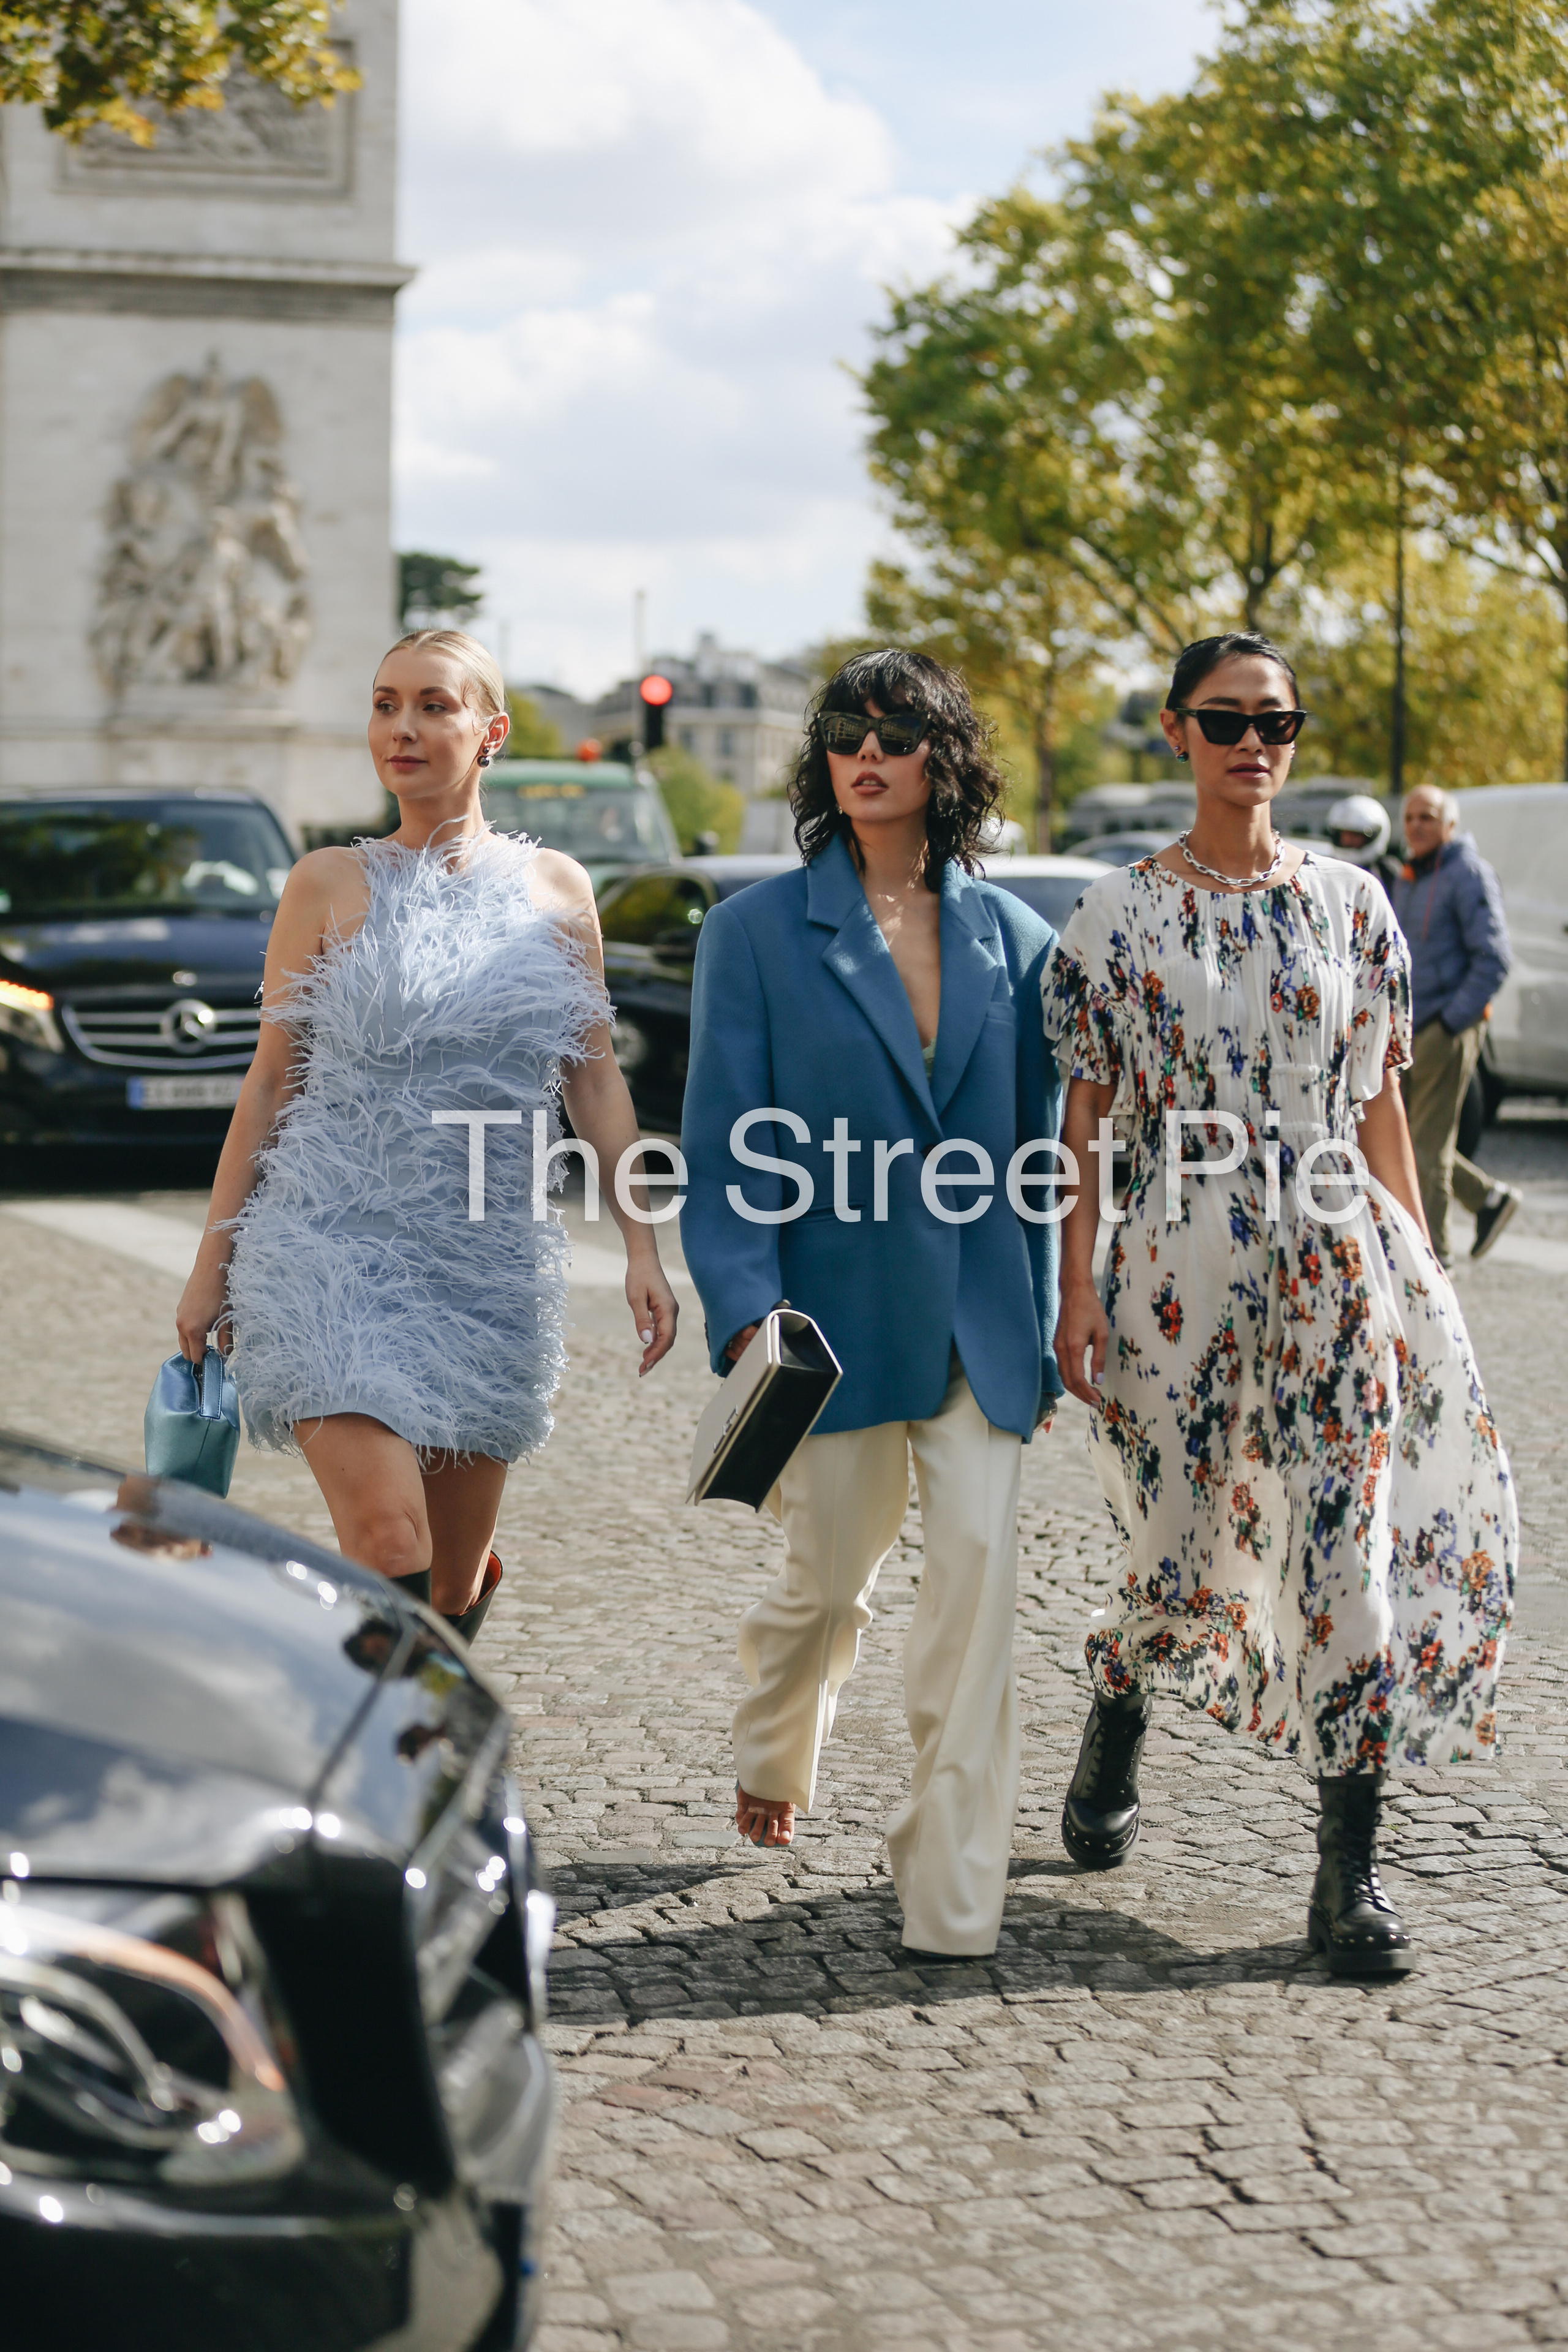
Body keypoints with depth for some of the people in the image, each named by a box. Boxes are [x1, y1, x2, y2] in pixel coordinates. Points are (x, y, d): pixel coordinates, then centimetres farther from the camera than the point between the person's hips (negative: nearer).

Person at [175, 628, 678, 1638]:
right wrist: (212, 1263, 4)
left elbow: (595, 1076, 10)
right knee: (388, 1543, -19)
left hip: (488, 1261, 2)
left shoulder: (554, 888, 8)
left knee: (454, 1582, 9)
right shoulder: (329, 885, 3)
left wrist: (643, 1249, 3)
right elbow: (270, 1080, 6)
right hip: (336, 1247, -2)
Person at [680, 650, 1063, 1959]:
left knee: (979, 1569, -8)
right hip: (836, 1318, -1)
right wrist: (746, 1315, -14)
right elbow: (723, 1144, -3)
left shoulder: (1012, 938, 7)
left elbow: (1039, 1145, 11)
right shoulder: (760, 931, 0)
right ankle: (773, 1768, 41)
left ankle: (952, 1888, -2)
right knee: (831, 1579, 9)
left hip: (976, 1324, 2)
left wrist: (1043, 1329, 9)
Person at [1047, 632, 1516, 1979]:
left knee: (1349, 1552, -4)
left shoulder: (1351, 904, 7)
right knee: (1182, 1553, 6)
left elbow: (1381, 1105, 9)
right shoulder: (1118, 916, 2)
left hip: (1335, 1260, 1)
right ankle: (1113, 1734, 39)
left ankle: (1351, 1869, 3)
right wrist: (1076, 1293, -4)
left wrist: (1419, 1264, 5)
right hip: (1178, 1262, -1)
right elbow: (1082, 1119, 1)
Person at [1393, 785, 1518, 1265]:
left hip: (1448, 1031, -9)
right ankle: (1490, 1198, 24)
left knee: (1429, 1143, -6)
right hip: (1408, 1029, 9)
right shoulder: (1409, 879, 15)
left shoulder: (1468, 875, -11)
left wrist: (1453, 1022, -18)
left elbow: (1494, 958, -16)